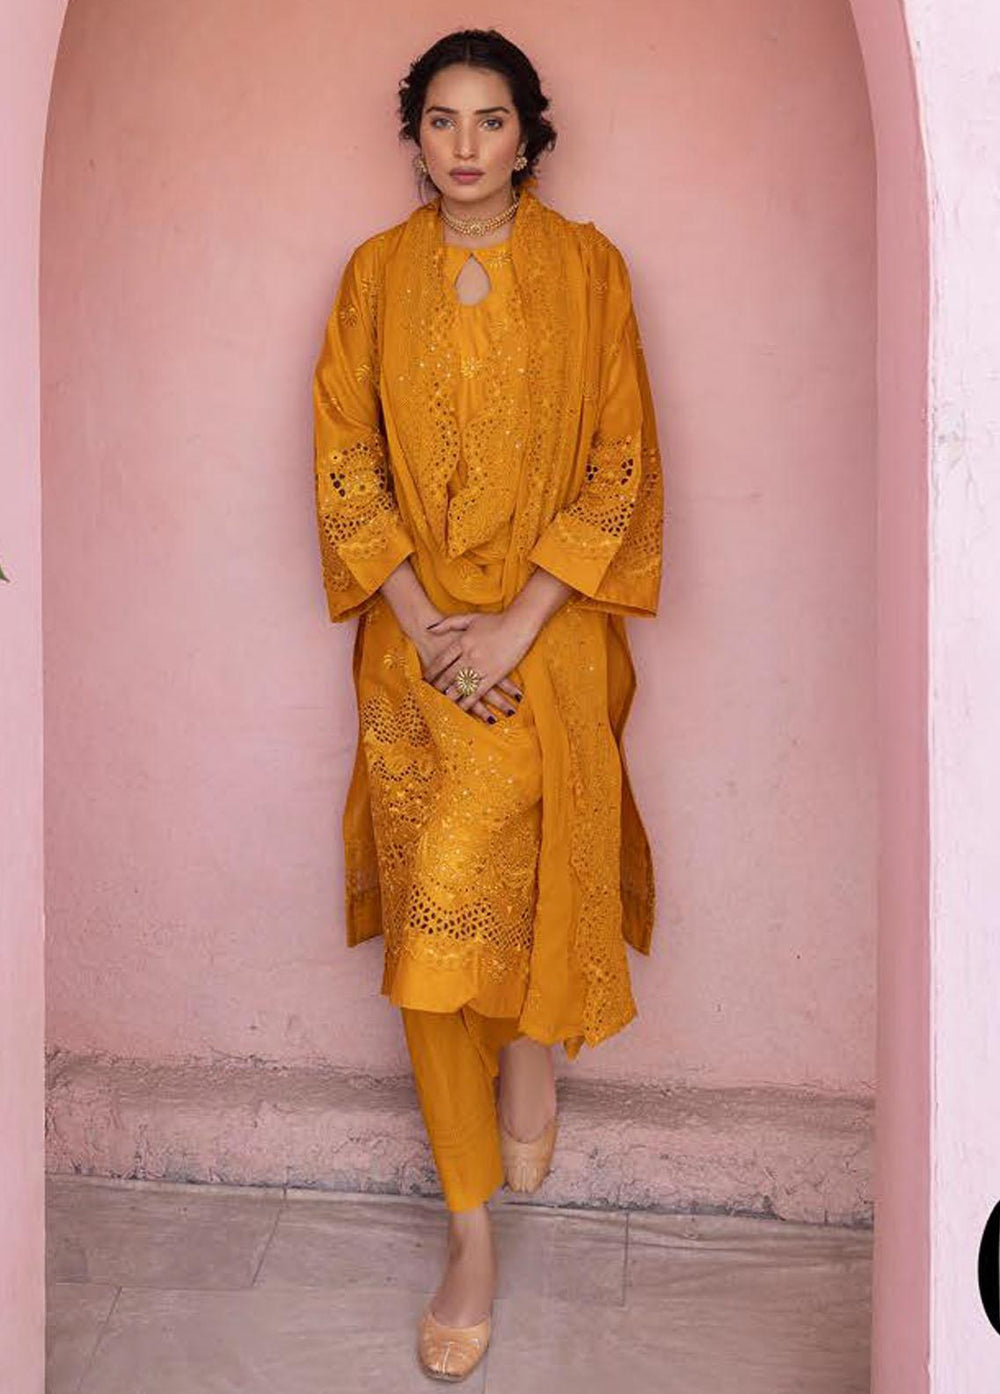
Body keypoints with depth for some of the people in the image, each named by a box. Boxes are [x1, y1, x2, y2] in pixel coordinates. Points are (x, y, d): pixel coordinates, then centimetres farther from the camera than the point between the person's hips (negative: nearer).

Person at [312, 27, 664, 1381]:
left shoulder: (585, 265, 1)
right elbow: (345, 463, 3)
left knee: (458, 881, -20)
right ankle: (471, 1234, 12)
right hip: (417, 635, 2)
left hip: (549, 627, -2)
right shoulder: (377, 273, 6)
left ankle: (532, 1036, 16)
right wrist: (424, 622, -9)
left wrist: (517, 625, -13)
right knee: (432, 915, 1)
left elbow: (621, 461, -4)